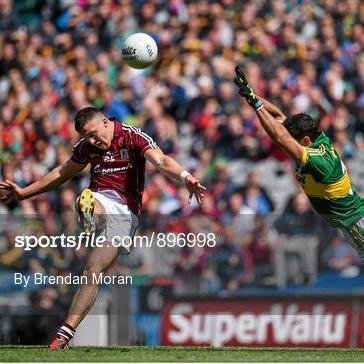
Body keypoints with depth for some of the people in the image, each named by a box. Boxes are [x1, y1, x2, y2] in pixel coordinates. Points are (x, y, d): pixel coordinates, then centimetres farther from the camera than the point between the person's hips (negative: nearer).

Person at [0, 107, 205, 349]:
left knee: (93, 271, -13)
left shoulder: (133, 137, -4)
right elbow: (61, 174, 29)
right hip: (99, 199, 5)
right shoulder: (87, 146, 14)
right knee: (86, 201, -35)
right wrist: (23, 193, 32)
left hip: (125, 212, -5)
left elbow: (161, 161, -19)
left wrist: (185, 177, -39)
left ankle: (66, 333, -11)